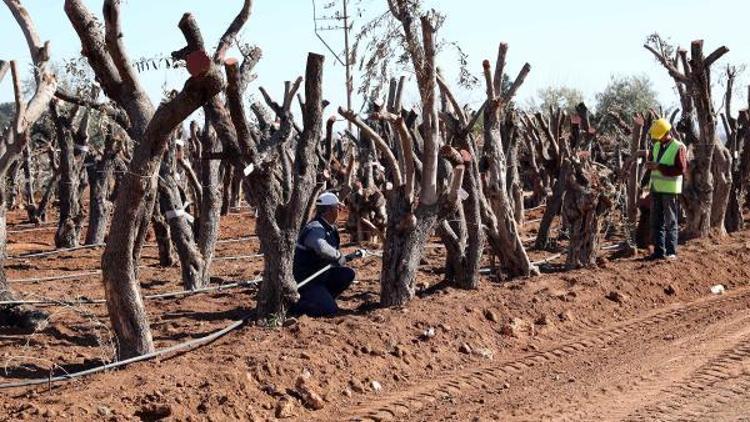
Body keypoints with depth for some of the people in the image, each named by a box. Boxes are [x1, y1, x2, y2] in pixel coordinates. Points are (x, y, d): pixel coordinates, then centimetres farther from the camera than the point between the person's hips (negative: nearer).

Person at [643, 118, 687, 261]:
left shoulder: (679, 147, -11)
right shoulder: (657, 146, 11)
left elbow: (681, 169, -17)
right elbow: (651, 159, 24)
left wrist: (659, 167, -22)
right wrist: (650, 165, -1)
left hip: (670, 190, -7)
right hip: (656, 188, 7)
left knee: (670, 222, -1)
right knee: (656, 222, 10)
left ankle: (671, 252, 4)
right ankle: (659, 250, 16)